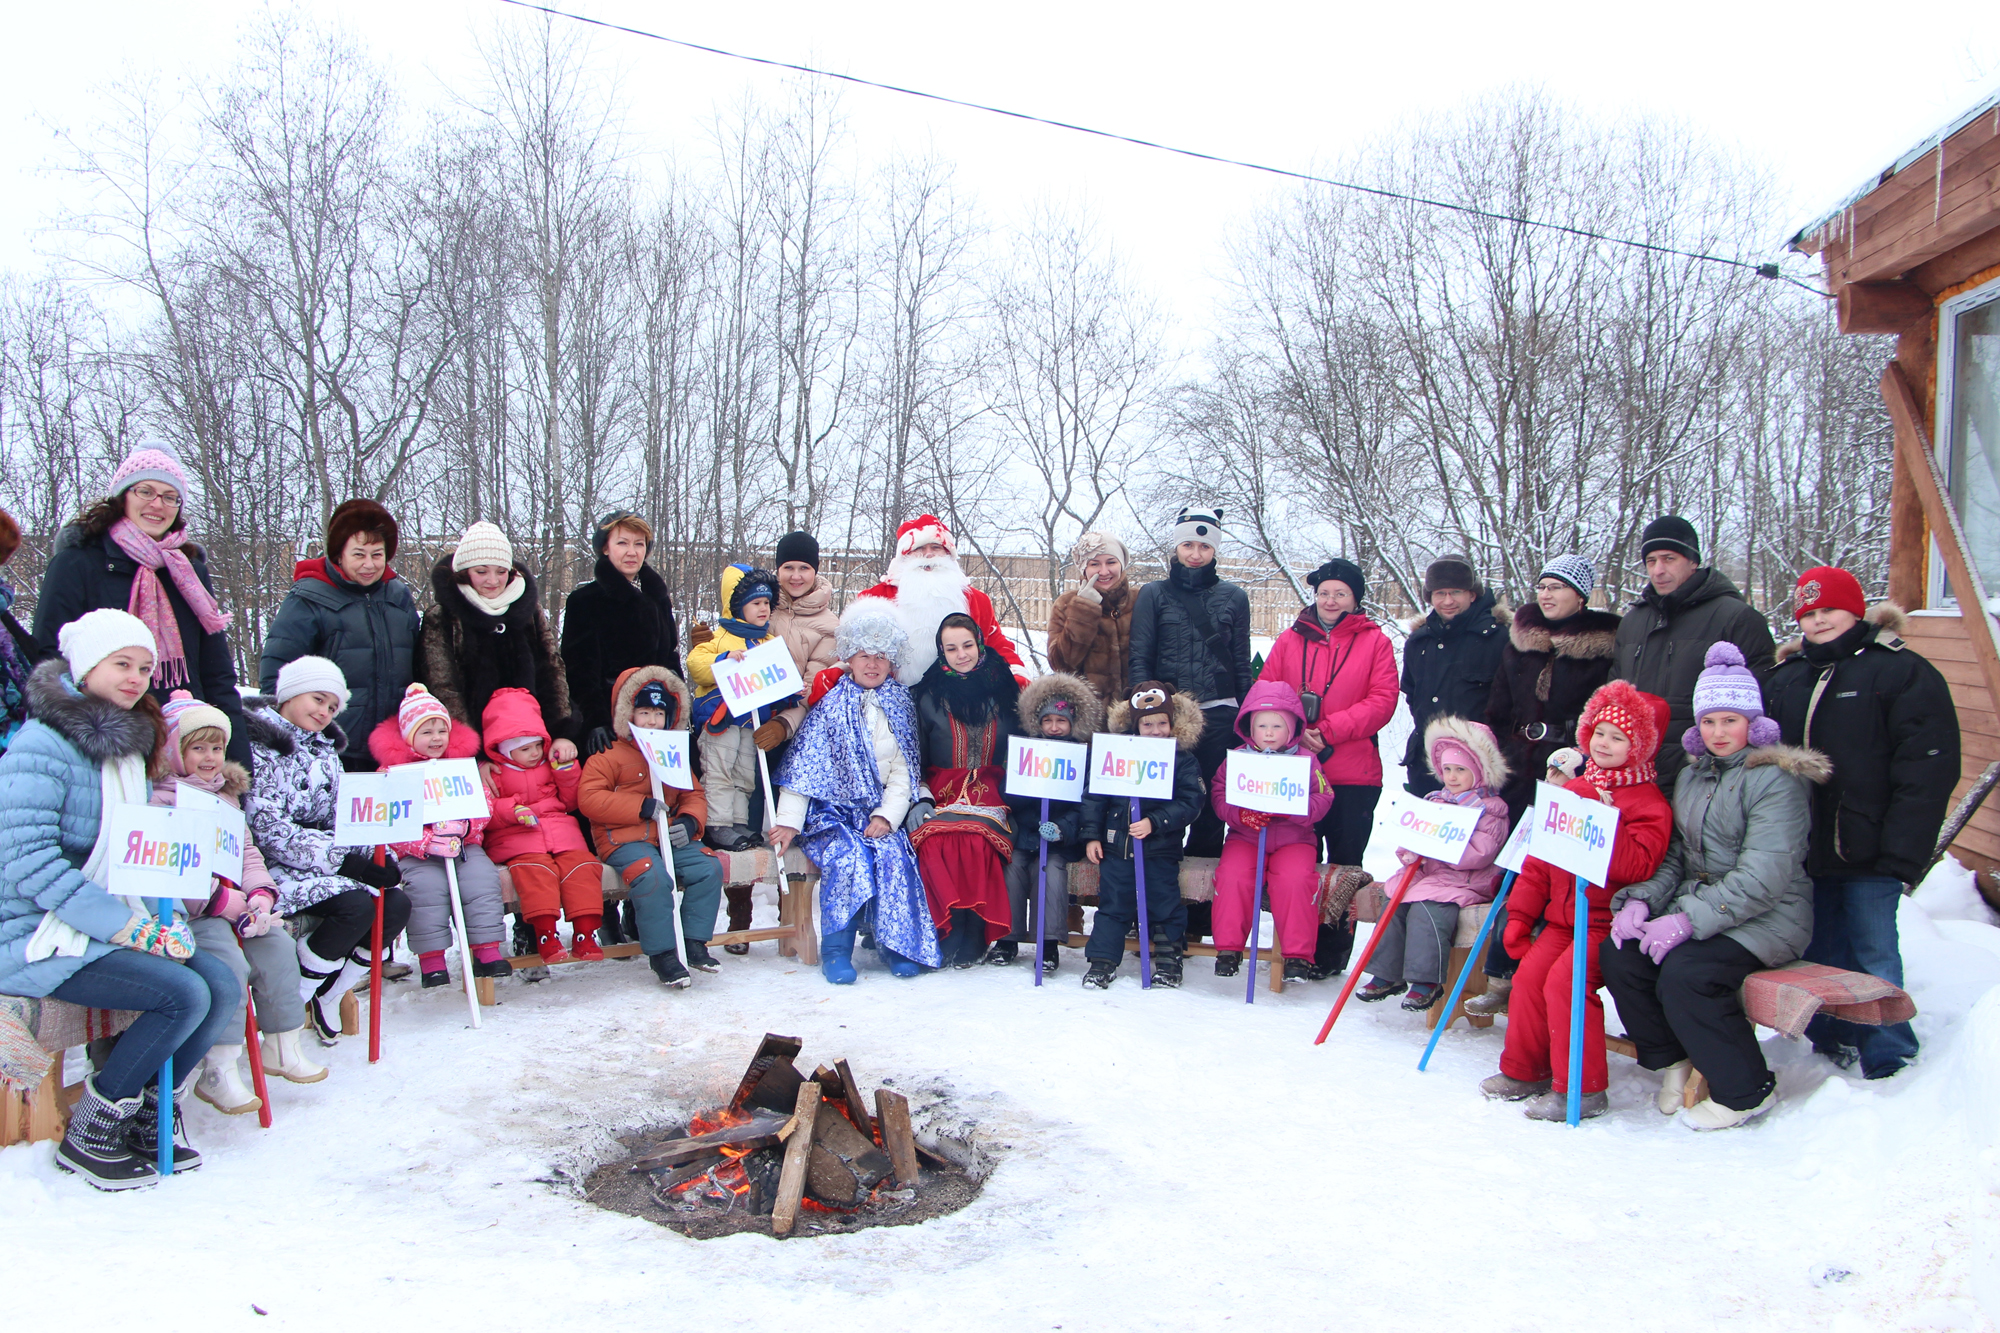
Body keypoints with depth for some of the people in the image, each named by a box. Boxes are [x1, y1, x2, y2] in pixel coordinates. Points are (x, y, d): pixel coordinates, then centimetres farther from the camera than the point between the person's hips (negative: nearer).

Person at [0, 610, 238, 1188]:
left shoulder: (127, 742, 12)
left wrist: (166, 916, -3)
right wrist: (128, 927, -25)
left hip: (115, 922, 8)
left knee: (220, 983, -10)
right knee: (184, 994, -23)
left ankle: (150, 1114, 8)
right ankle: (88, 1135, -5)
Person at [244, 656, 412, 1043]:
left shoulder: (326, 749, 16)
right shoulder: (258, 746, -11)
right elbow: (268, 830, -19)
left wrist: (374, 854, -9)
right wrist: (345, 860, -23)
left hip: (326, 860, 8)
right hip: (275, 866, -7)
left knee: (397, 903, -14)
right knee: (356, 905, -28)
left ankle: (328, 996, 5)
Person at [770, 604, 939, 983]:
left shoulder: (901, 705, 10)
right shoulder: (829, 705, 4)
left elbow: (904, 771, 5)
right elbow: (802, 767, -2)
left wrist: (886, 816, -10)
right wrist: (789, 821, -12)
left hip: (879, 813, 2)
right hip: (832, 811, -2)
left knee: (893, 855, -28)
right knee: (848, 855, -30)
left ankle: (898, 944, -16)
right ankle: (836, 950, -20)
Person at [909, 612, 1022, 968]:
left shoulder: (1005, 692, 12)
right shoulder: (929, 695, 10)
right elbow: (914, 758, 9)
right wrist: (919, 799, -8)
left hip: (991, 795, 0)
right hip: (940, 794, 0)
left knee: (976, 839, -34)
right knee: (934, 841, -34)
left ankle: (972, 938, -21)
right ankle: (955, 933, -22)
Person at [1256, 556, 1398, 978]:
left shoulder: (1375, 642, 4)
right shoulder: (1291, 640, 10)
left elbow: (1382, 701, -5)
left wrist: (1329, 730, -14)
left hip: (1353, 776, -1)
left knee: (1344, 864, 5)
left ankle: (1332, 951, 15)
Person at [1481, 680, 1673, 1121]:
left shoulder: (1648, 802, -6)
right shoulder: (1571, 790, 14)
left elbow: (1638, 866, -22)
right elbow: (1539, 858, 16)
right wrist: (1520, 913, 12)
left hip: (1608, 920, -7)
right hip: (1563, 915, 7)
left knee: (1565, 978, -23)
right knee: (1529, 975, -7)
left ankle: (1581, 1089, -13)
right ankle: (1524, 1071, 10)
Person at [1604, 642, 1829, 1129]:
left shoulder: (1775, 779, -11)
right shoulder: (1692, 777, 14)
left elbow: (1764, 877, -20)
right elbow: (1674, 856, 13)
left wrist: (1692, 920, -27)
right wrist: (1641, 900, -8)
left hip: (1766, 918, -7)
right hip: (1697, 905, 7)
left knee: (1683, 973, -30)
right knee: (1617, 953, -17)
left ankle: (1746, 1090, -8)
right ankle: (1673, 1061, 3)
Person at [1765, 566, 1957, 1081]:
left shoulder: (1902, 672, -5)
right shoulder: (1784, 679, 13)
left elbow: (1928, 769, -11)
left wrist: (1900, 851, -17)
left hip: (1867, 851, -5)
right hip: (1805, 851, 6)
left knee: (1873, 953, 0)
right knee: (1817, 952, 12)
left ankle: (1888, 1061, 12)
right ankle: (1832, 1044, 26)